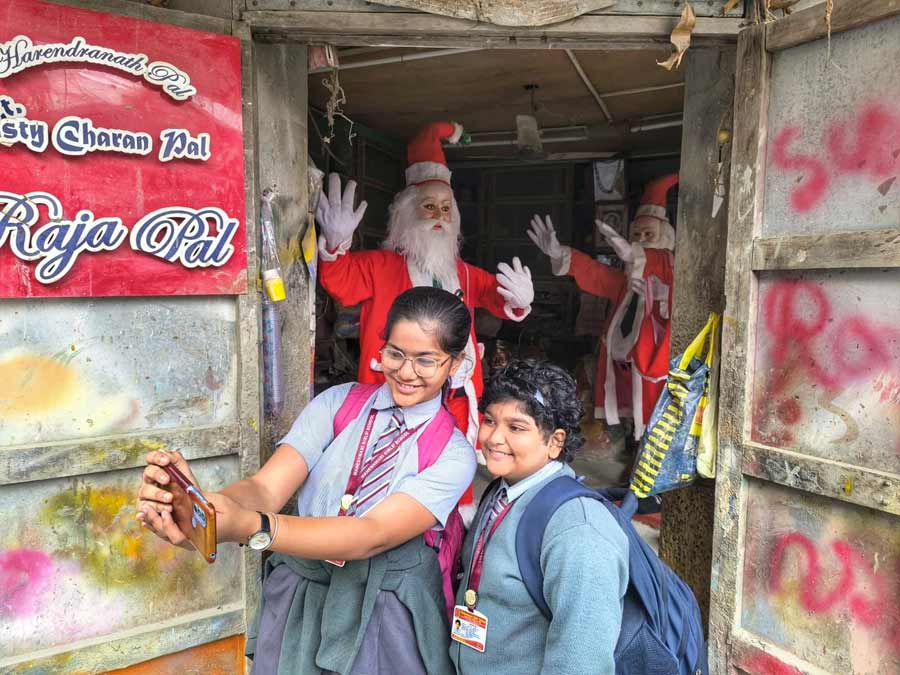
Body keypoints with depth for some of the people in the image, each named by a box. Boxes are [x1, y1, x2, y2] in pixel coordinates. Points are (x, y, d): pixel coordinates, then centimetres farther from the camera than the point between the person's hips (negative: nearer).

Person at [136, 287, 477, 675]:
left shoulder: (454, 454, -13)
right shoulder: (337, 403, -6)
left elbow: (374, 534, -27)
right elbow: (266, 489, -15)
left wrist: (251, 528, -40)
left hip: (383, 624, -2)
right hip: (297, 604, 2)